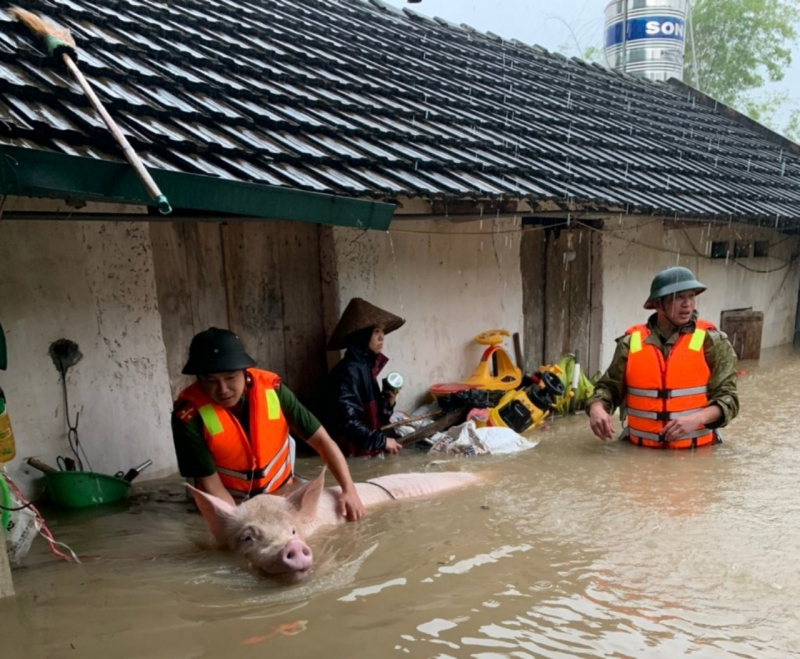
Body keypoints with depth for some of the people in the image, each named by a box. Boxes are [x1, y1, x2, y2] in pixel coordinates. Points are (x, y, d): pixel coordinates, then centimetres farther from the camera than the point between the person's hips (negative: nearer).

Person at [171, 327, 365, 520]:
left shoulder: (271, 388, -17)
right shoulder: (188, 415, -22)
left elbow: (321, 440, -13)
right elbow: (210, 483, -17)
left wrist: (349, 489, -21)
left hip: (281, 496, 1)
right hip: (229, 505, -1)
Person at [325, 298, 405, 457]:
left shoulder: (367, 367, 9)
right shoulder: (347, 371, -18)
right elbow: (347, 421, -24)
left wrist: (388, 402, -2)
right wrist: (382, 441, -19)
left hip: (368, 452, 8)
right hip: (354, 454, -8)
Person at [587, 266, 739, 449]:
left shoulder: (712, 341, -1)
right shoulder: (631, 342, 2)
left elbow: (726, 397, 0)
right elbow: (610, 386, 9)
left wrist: (697, 418, -18)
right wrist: (597, 407, -12)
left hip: (695, 452, -3)